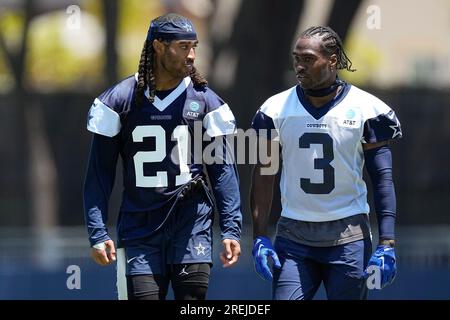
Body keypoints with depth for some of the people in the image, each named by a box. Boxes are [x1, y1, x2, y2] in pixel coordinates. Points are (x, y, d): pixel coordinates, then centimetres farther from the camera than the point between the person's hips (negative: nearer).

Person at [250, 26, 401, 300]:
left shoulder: (365, 110, -3)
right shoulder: (276, 110, 3)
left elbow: (383, 179, -3)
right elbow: (263, 176, 7)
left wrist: (387, 245, -10)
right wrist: (260, 238, -1)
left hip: (349, 236, -2)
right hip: (294, 235, 2)